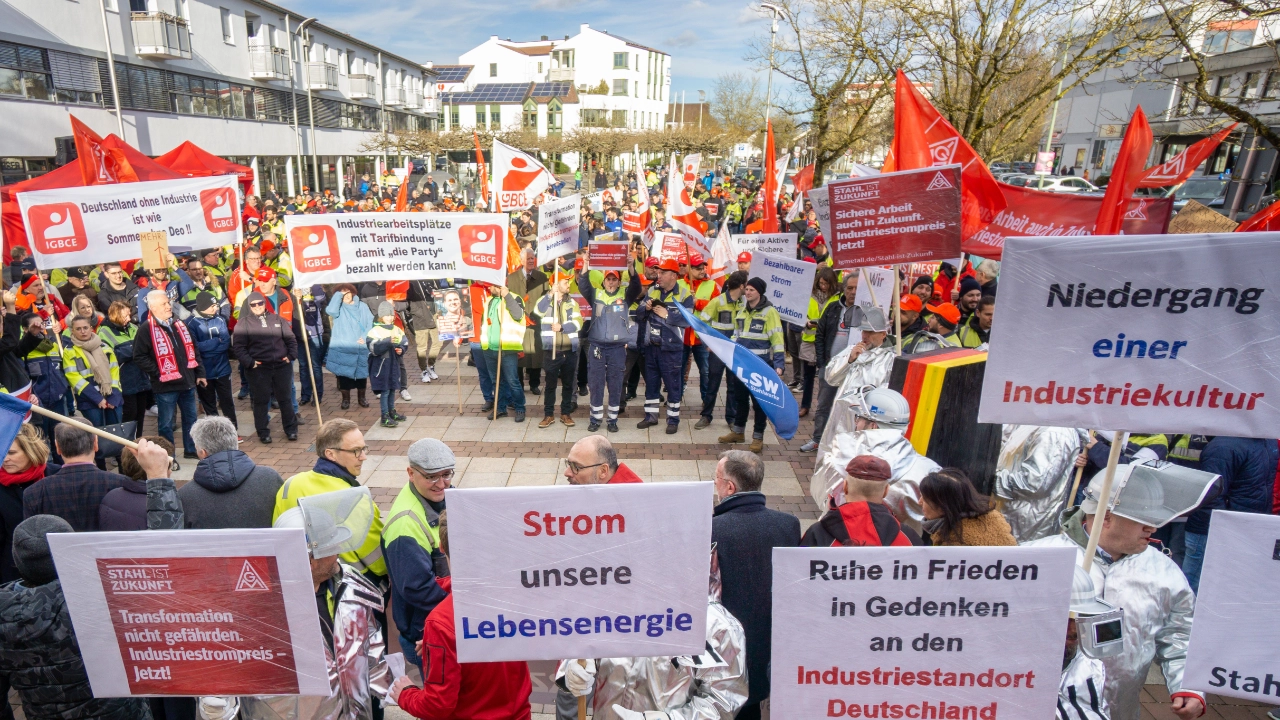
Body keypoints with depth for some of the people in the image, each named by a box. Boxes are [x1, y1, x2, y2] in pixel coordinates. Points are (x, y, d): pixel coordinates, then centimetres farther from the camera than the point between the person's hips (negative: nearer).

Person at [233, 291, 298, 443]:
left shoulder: (276, 319, 9)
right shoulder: (244, 323, 0)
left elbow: (291, 339, 13)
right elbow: (238, 346, -4)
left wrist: (291, 355, 1)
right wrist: (249, 362, -14)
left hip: (282, 366, 2)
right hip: (259, 369, -2)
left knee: (285, 399, 10)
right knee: (261, 401, 5)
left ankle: (291, 429, 21)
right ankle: (263, 432, 17)